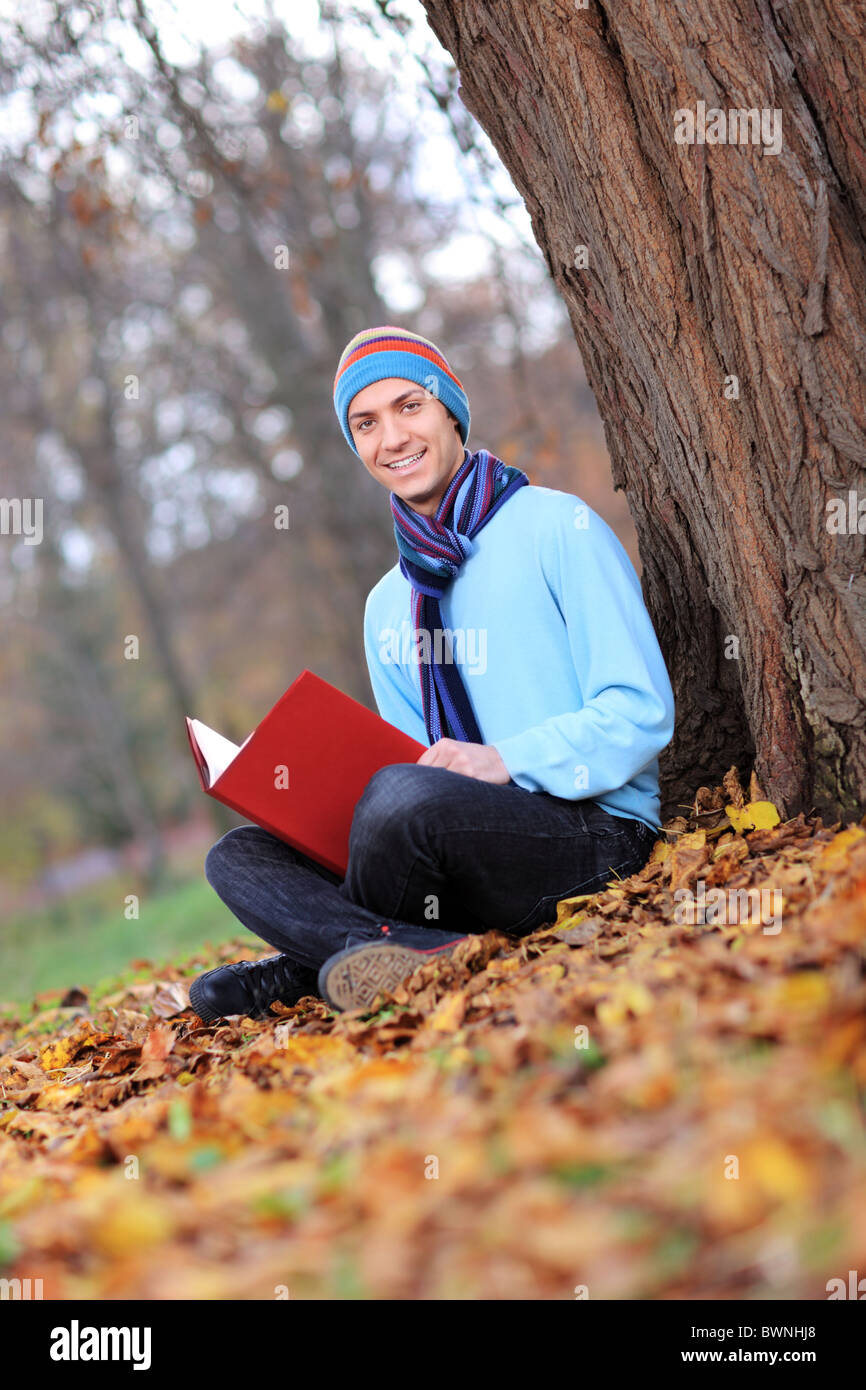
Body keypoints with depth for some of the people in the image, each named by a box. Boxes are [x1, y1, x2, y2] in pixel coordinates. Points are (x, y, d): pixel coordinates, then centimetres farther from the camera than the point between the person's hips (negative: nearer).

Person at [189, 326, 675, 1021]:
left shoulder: (558, 528, -2)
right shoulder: (389, 605, 18)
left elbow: (641, 711, -9)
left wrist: (506, 761, -22)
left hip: (599, 833, -6)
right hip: (474, 847, 7)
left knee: (403, 792, -34)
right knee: (239, 855, -7)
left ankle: (311, 962, -9)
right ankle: (431, 955, -26)